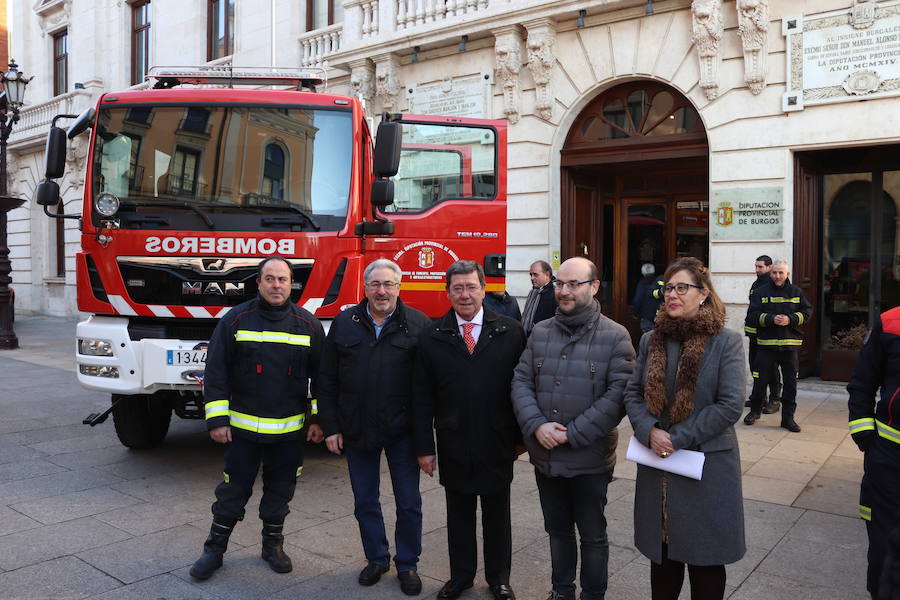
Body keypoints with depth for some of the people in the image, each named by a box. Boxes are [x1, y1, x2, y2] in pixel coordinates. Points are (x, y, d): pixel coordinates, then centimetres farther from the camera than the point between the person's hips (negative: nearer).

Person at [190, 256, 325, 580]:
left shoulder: (308, 325, 0)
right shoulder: (235, 320, -5)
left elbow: (321, 376, 5)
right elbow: (216, 371, -4)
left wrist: (319, 420, 3)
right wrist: (217, 419, -8)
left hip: (289, 431, 2)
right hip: (242, 428, -1)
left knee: (280, 492, 14)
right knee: (232, 491, 8)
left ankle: (273, 544, 33)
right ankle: (214, 549, 25)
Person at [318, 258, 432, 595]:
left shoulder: (419, 325, -5)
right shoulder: (344, 324, 2)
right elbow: (327, 380, 4)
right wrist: (330, 427, 0)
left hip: (402, 431, -2)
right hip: (356, 430, 2)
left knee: (409, 503, 8)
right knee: (365, 502, 15)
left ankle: (407, 565, 27)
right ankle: (376, 559, 34)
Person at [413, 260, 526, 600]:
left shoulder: (510, 332, -2)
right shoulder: (432, 337, 0)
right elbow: (422, 397, 0)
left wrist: (520, 437, -1)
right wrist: (424, 447, -2)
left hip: (497, 446, 0)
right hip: (453, 446, 1)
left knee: (497, 516, 14)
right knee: (458, 515, 15)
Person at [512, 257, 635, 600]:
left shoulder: (615, 336, -9)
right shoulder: (540, 332, 4)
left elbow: (619, 394, -14)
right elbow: (521, 382, 3)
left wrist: (572, 434, -18)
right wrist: (537, 426, -13)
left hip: (590, 458, -4)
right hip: (545, 455, 4)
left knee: (593, 535, 14)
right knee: (557, 529, 21)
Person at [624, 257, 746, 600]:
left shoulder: (726, 342, -8)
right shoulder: (651, 341, 6)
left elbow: (730, 405, -15)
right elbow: (632, 393, 5)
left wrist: (678, 439, -17)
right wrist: (650, 432, -14)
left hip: (707, 465, -4)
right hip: (657, 466, 4)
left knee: (705, 558, 9)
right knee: (662, 552, 16)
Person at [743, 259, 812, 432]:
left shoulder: (796, 292, 6)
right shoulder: (761, 292, 0)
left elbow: (807, 312, 6)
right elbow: (752, 315, -5)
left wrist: (791, 319, -11)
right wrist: (771, 319, -19)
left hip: (790, 345, 2)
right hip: (766, 344, -1)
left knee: (790, 383, 6)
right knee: (761, 380, 4)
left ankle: (788, 417, 17)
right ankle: (755, 411, 25)